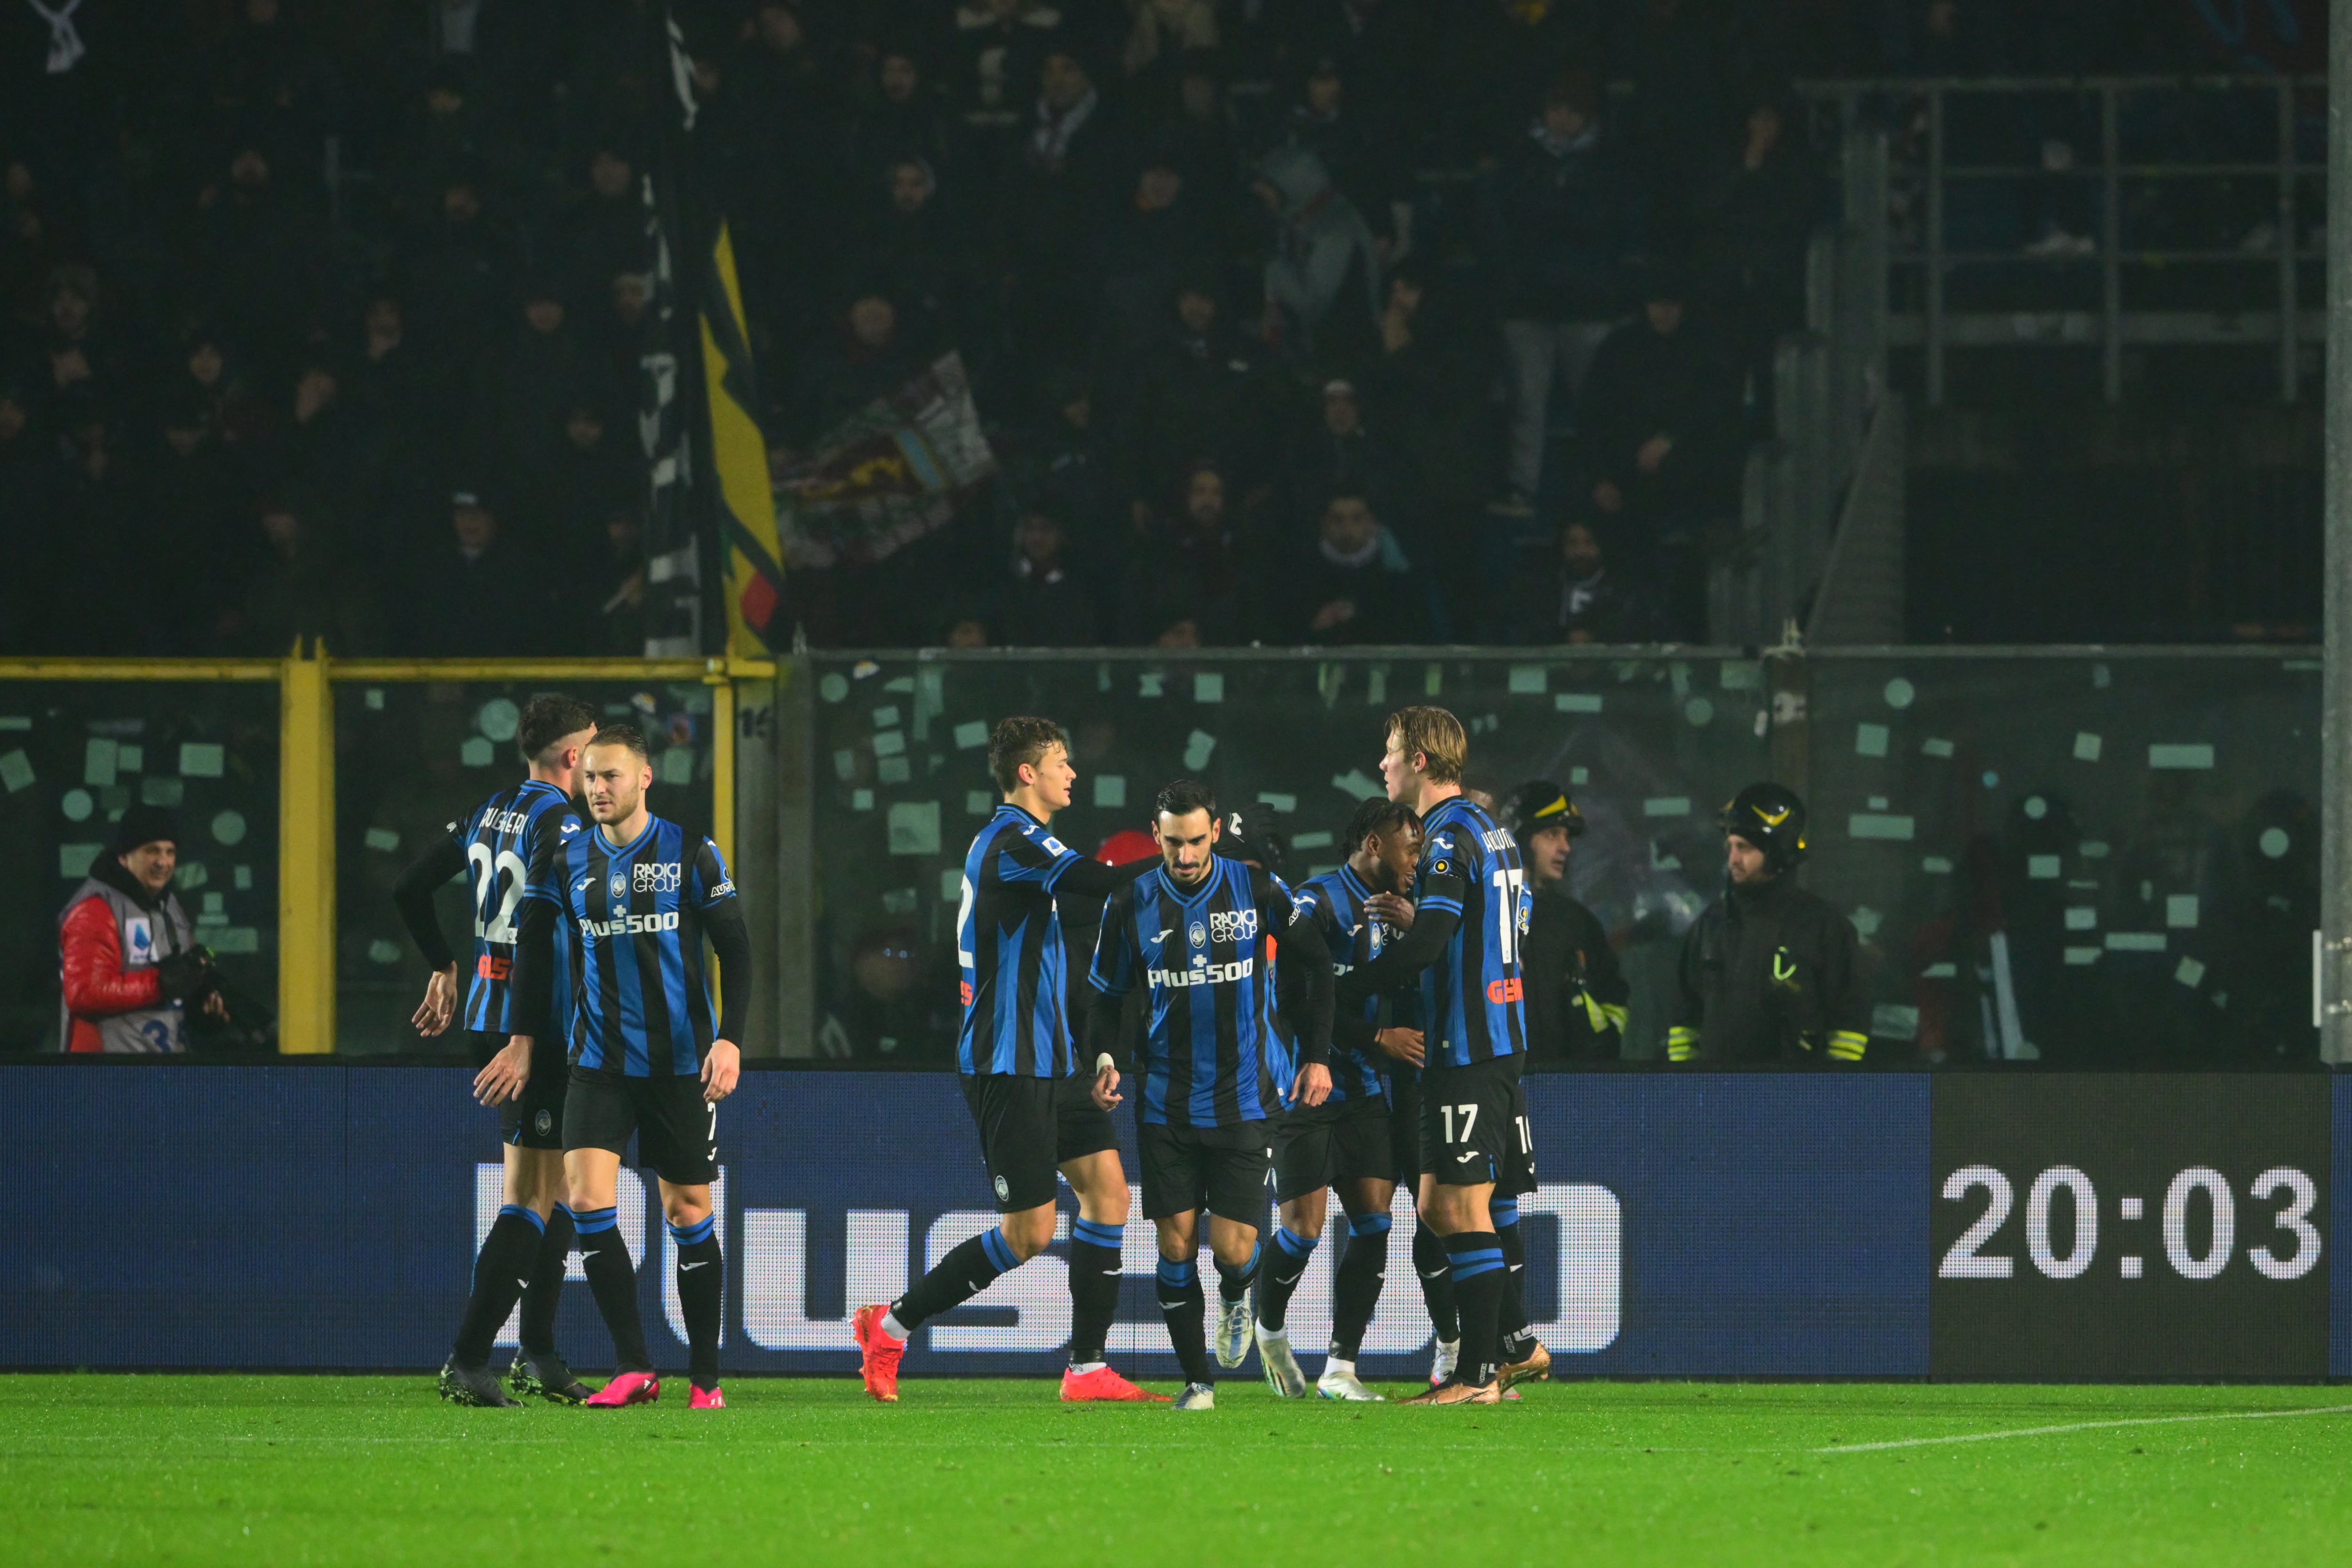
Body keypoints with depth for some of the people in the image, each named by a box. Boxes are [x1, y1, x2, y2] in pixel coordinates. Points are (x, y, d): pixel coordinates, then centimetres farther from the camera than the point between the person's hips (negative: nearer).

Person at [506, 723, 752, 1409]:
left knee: (688, 1210, 3)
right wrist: (525, 1039, 9)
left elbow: (735, 947, -2)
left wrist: (730, 1038, -11)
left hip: (681, 1062, -2)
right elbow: (535, 945, 14)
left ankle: (705, 1378, 14)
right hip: (600, 1061, 2)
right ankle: (634, 1368, -11)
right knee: (586, 1195, -15)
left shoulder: (689, 852, -3)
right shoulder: (572, 859, 4)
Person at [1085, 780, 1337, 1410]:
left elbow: (1316, 961, 5)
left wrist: (1318, 1056, 2)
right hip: (1166, 1105, 1)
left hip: (1245, 1098, -1)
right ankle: (1196, 1379, 8)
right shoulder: (1131, 906, -1)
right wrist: (1106, 1057, -8)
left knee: (1233, 1249, -6)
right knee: (1176, 1245, -3)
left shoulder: (1256, 888, -6)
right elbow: (1106, 995, 10)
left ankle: (1237, 1299, 30)